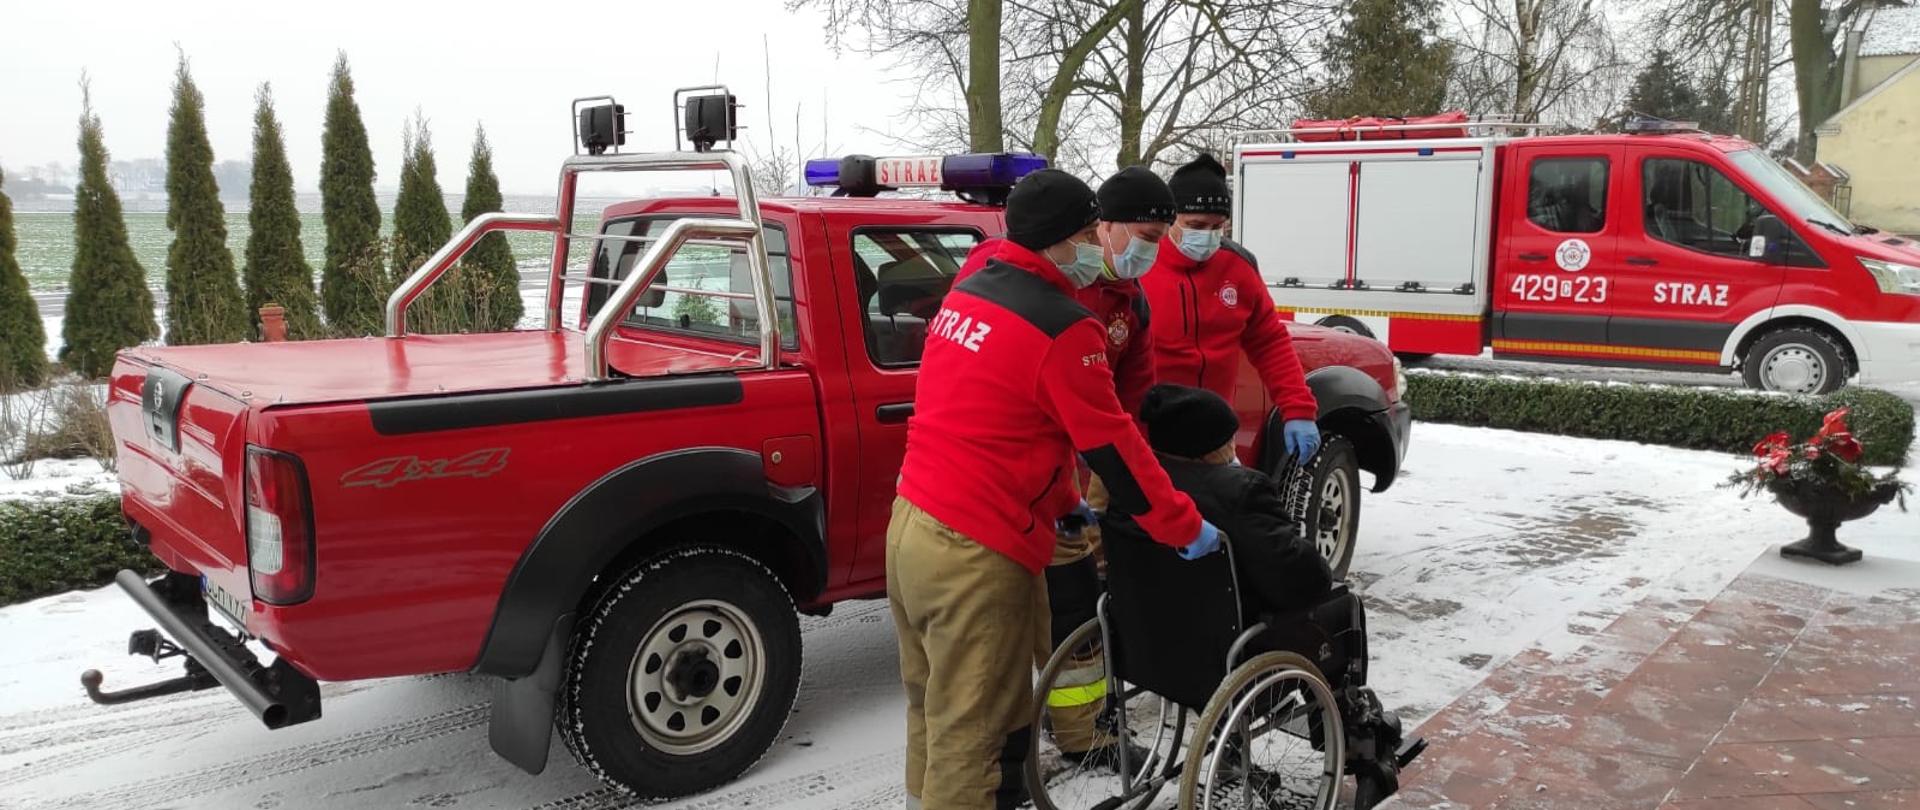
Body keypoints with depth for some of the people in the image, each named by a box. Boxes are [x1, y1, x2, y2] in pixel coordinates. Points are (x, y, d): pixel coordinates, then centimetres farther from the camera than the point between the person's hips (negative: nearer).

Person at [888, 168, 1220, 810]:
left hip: (910, 527, 9)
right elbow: (1113, 446, -11)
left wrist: (1064, 500, 25)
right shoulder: (1064, 328, -15)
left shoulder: (967, 294, 12)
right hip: (977, 557, -9)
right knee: (971, 734, 2)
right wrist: (1187, 528, 1)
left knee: (933, 711, 23)